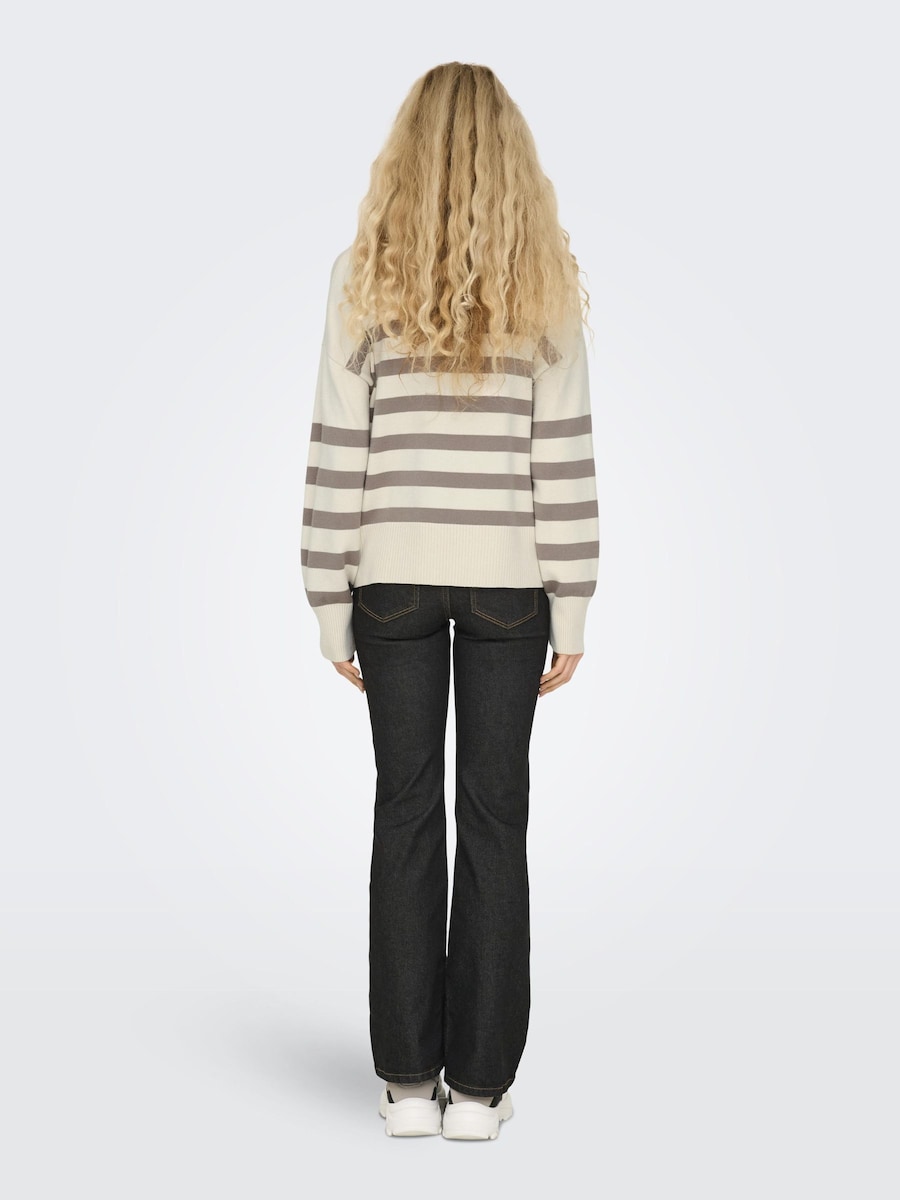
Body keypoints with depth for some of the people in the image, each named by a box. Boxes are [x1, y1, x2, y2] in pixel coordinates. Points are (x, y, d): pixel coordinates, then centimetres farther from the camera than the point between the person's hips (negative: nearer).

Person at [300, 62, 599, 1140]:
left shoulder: (364, 278, -1)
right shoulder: (546, 283, 0)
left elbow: (337, 452, -2)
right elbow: (564, 455, -2)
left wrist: (331, 605, 4)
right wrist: (571, 608, 3)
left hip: (394, 575, 0)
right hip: (508, 579, 0)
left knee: (405, 817, 8)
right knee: (495, 821, 6)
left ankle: (408, 1080, 14)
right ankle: (478, 1085, 12)